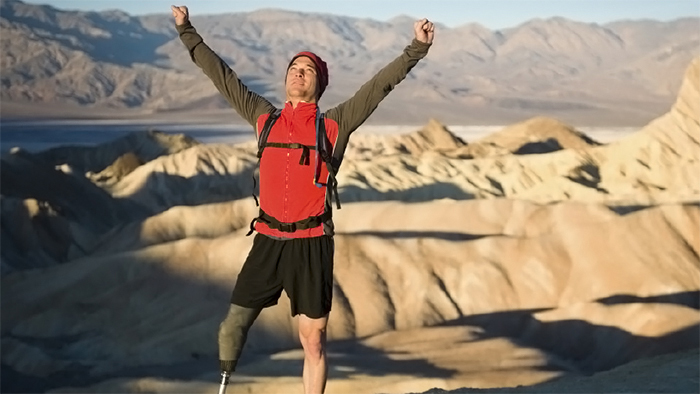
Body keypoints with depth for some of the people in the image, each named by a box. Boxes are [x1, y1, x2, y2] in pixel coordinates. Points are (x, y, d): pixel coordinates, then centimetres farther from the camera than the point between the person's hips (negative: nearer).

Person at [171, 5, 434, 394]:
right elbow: (223, 77, 16)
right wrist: (188, 33, 21)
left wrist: (417, 49, -8)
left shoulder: (333, 126, 3)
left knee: (313, 342, 4)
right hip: (267, 241, 2)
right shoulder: (266, 119, 10)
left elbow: (380, 85, -2)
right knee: (234, 324, 5)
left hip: (312, 245, -2)